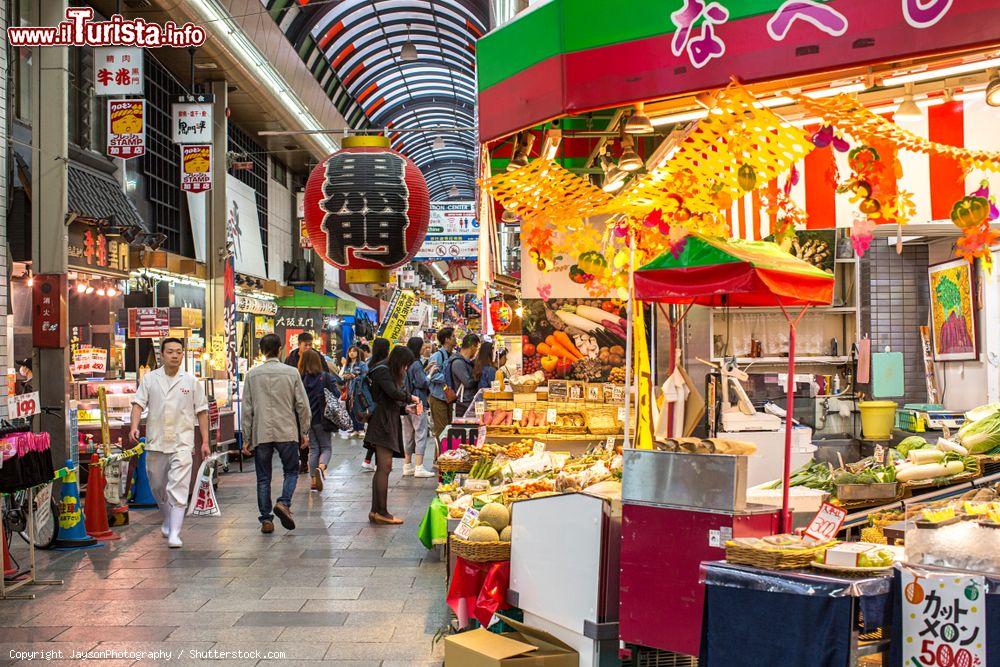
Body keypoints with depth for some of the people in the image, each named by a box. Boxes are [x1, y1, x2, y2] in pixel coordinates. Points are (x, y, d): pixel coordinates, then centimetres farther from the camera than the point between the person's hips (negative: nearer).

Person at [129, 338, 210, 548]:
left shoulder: (191, 381, 4)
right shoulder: (149, 379, 6)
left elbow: (201, 411, 7)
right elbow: (138, 404, 0)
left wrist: (205, 441, 2)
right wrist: (134, 426, -19)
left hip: (182, 443, -2)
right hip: (155, 442, 3)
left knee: (178, 488, -12)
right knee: (157, 487, 16)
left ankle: (174, 533, -12)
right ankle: (168, 520, 40)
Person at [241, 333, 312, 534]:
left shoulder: (252, 374, 2)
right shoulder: (291, 372, -2)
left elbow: (247, 408, 3)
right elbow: (302, 405, -1)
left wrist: (246, 437, 8)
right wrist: (305, 432, 8)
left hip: (261, 433, 1)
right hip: (287, 432, -1)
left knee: (263, 478, 9)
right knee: (291, 471, 13)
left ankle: (266, 519, 8)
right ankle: (284, 503, -10)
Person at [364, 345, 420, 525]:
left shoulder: (391, 374, 23)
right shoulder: (382, 371, -7)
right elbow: (393, 393, -22)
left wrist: (405, 408, 8)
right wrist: (410, 398, -6)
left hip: (388, 426, 10)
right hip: (382, 425, -10)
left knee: (381, 469, 9)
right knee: (385, 467, -12)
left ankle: (375, 511, 11)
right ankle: (382, 512, -11)